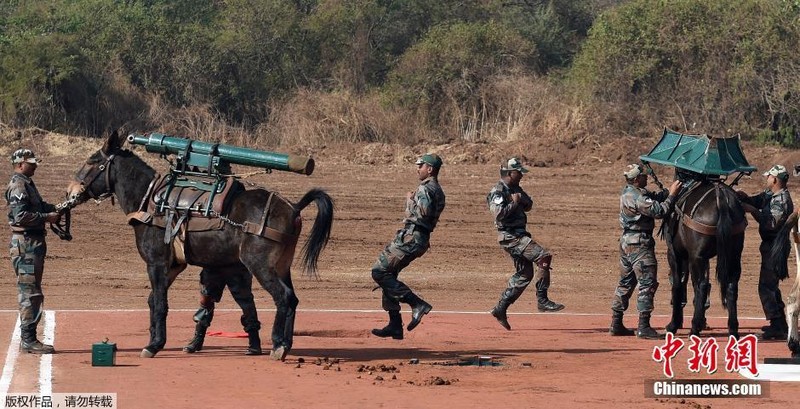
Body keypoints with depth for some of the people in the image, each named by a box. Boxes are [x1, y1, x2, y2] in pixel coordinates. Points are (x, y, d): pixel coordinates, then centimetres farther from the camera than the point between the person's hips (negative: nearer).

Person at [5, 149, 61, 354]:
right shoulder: (18, 186, -14)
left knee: (32, 293, 13)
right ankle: (28, 340, -8)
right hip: (25, 243, -11)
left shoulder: (27, 184, 17)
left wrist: (55, 209, 11)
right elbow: (21, 216, -23)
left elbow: (39, 206, 27)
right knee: (30, 293, -9)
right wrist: (47, 217, -18)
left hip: (35, 242, 11)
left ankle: (28, 338, 18)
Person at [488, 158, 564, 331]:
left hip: (519, 235, 10)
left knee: (525, 274, 13)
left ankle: (501, 309, 18)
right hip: (510, 237, -10)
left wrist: (523, 199, -2)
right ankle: (542, 300, -20)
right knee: (544, 257, -21)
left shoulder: (515, 189, 15)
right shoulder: (498, 191, -13)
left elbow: (528, 206, 18)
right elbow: (498, 213, -25)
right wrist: (514, 203, -18)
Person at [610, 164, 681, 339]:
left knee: (625, 283, 15)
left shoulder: (628, 192, 10)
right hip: (639, 243, -10)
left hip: (626, 241, 10)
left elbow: (655, 197, 13)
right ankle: (643, 327, -10)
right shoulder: (637, 197, -20)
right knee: (647, 283, -7)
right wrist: (672, 195, -12)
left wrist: (669, 191, 0)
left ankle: (616, 324, 18)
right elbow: (658, 211, -22)